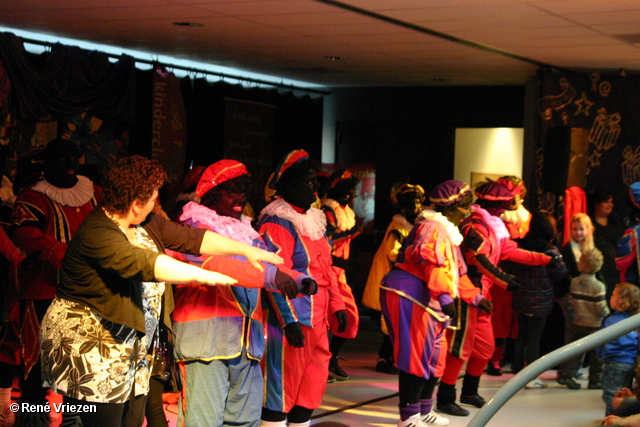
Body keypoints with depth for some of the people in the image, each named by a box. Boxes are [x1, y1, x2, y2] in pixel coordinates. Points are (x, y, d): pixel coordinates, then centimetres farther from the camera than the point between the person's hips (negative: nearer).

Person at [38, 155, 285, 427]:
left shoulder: (148, 224, 8)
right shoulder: (97, 233, -20)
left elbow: (192, 238, 9)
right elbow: (143, 262, -32)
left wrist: (247, 250, 5)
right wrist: (202, 275, -33)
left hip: (132, 351, 9)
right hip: (91, 352, -9)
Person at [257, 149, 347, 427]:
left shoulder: (314, 220, 15)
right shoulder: (277, 224, -13)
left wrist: (336, 304, 17)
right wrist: (290, 320, -24)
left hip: (318, 320, 9)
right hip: (291, 321, -9)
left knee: (312, 385, 15)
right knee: (282, 386, -3)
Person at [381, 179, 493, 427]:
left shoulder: (448, 230, 23)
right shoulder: (434, 226, -12)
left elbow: (457, 271, 30)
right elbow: (430, 261, -28)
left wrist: (475, 297, 26)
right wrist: (445, 295, -37)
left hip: (427, 302, 11)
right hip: (410, 295, -11)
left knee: (433, 357, 17)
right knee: (416, 357, -9)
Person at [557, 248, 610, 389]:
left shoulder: (574, 282, -4)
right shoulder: (598, 286, -18)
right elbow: (601, 308, -17)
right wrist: (608, 316, 3)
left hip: (578, 323, 4)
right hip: (594, 325, -4)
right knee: (596, 354, 8)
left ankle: (566, 374, 6)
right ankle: (595, 380, 13)